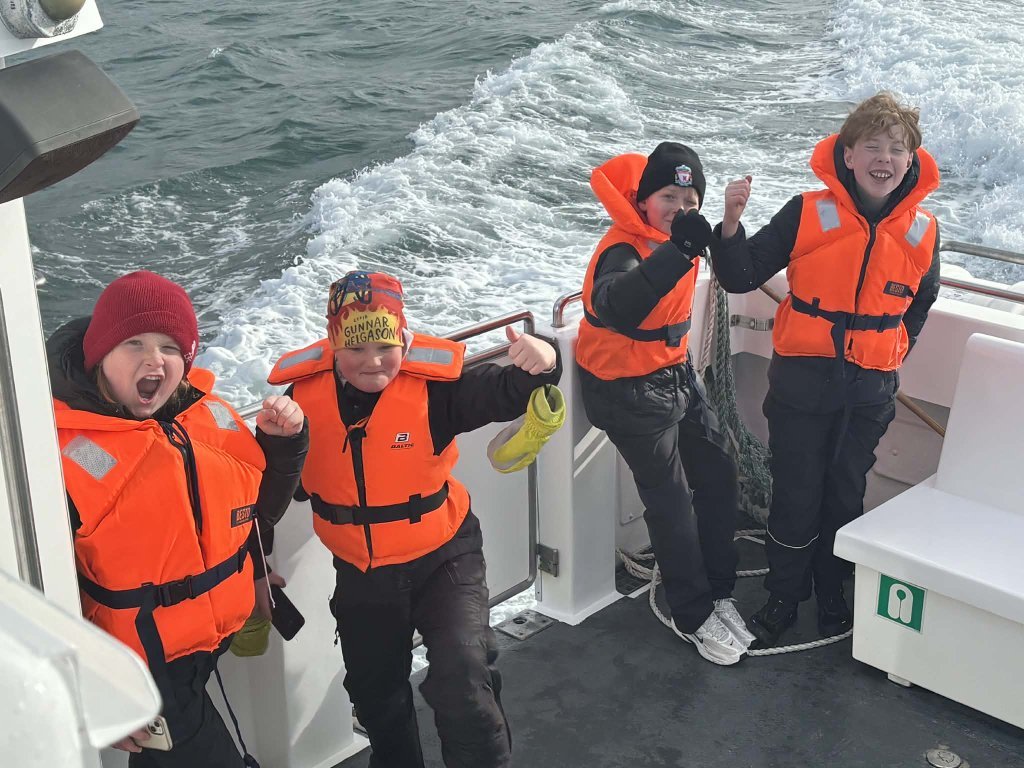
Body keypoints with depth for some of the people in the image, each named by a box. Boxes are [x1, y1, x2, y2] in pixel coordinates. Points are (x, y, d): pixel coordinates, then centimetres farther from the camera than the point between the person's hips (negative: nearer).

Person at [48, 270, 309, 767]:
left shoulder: (208, 414, -2)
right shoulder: (61, 450, -21)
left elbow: (259, 507, 13)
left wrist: (283, 441, -5)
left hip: (222, 633, 6)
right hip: (144, 668, -6)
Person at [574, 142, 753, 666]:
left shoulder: (673, 238, 0)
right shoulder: (623, 248, -26)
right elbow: (614, 308, -53)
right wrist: (677, 251, -61)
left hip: (675, 374, 8)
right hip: (630, 391, -8)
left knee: (719, 478, 10)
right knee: (672, 502, -1)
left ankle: (718, 593, 25)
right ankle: (694, 617, 14)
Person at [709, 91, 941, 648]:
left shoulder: (923, 231, -2)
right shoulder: (808, 213, -12)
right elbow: (741, 278, -10)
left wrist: (892, 353, 11)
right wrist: (732, 224, -26)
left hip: (870, 391, 2)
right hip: (803, 381, -2)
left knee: (845, 496, 16)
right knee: (795, 496, 6)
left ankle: (832, 593, 36)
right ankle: (783, 596, 26)